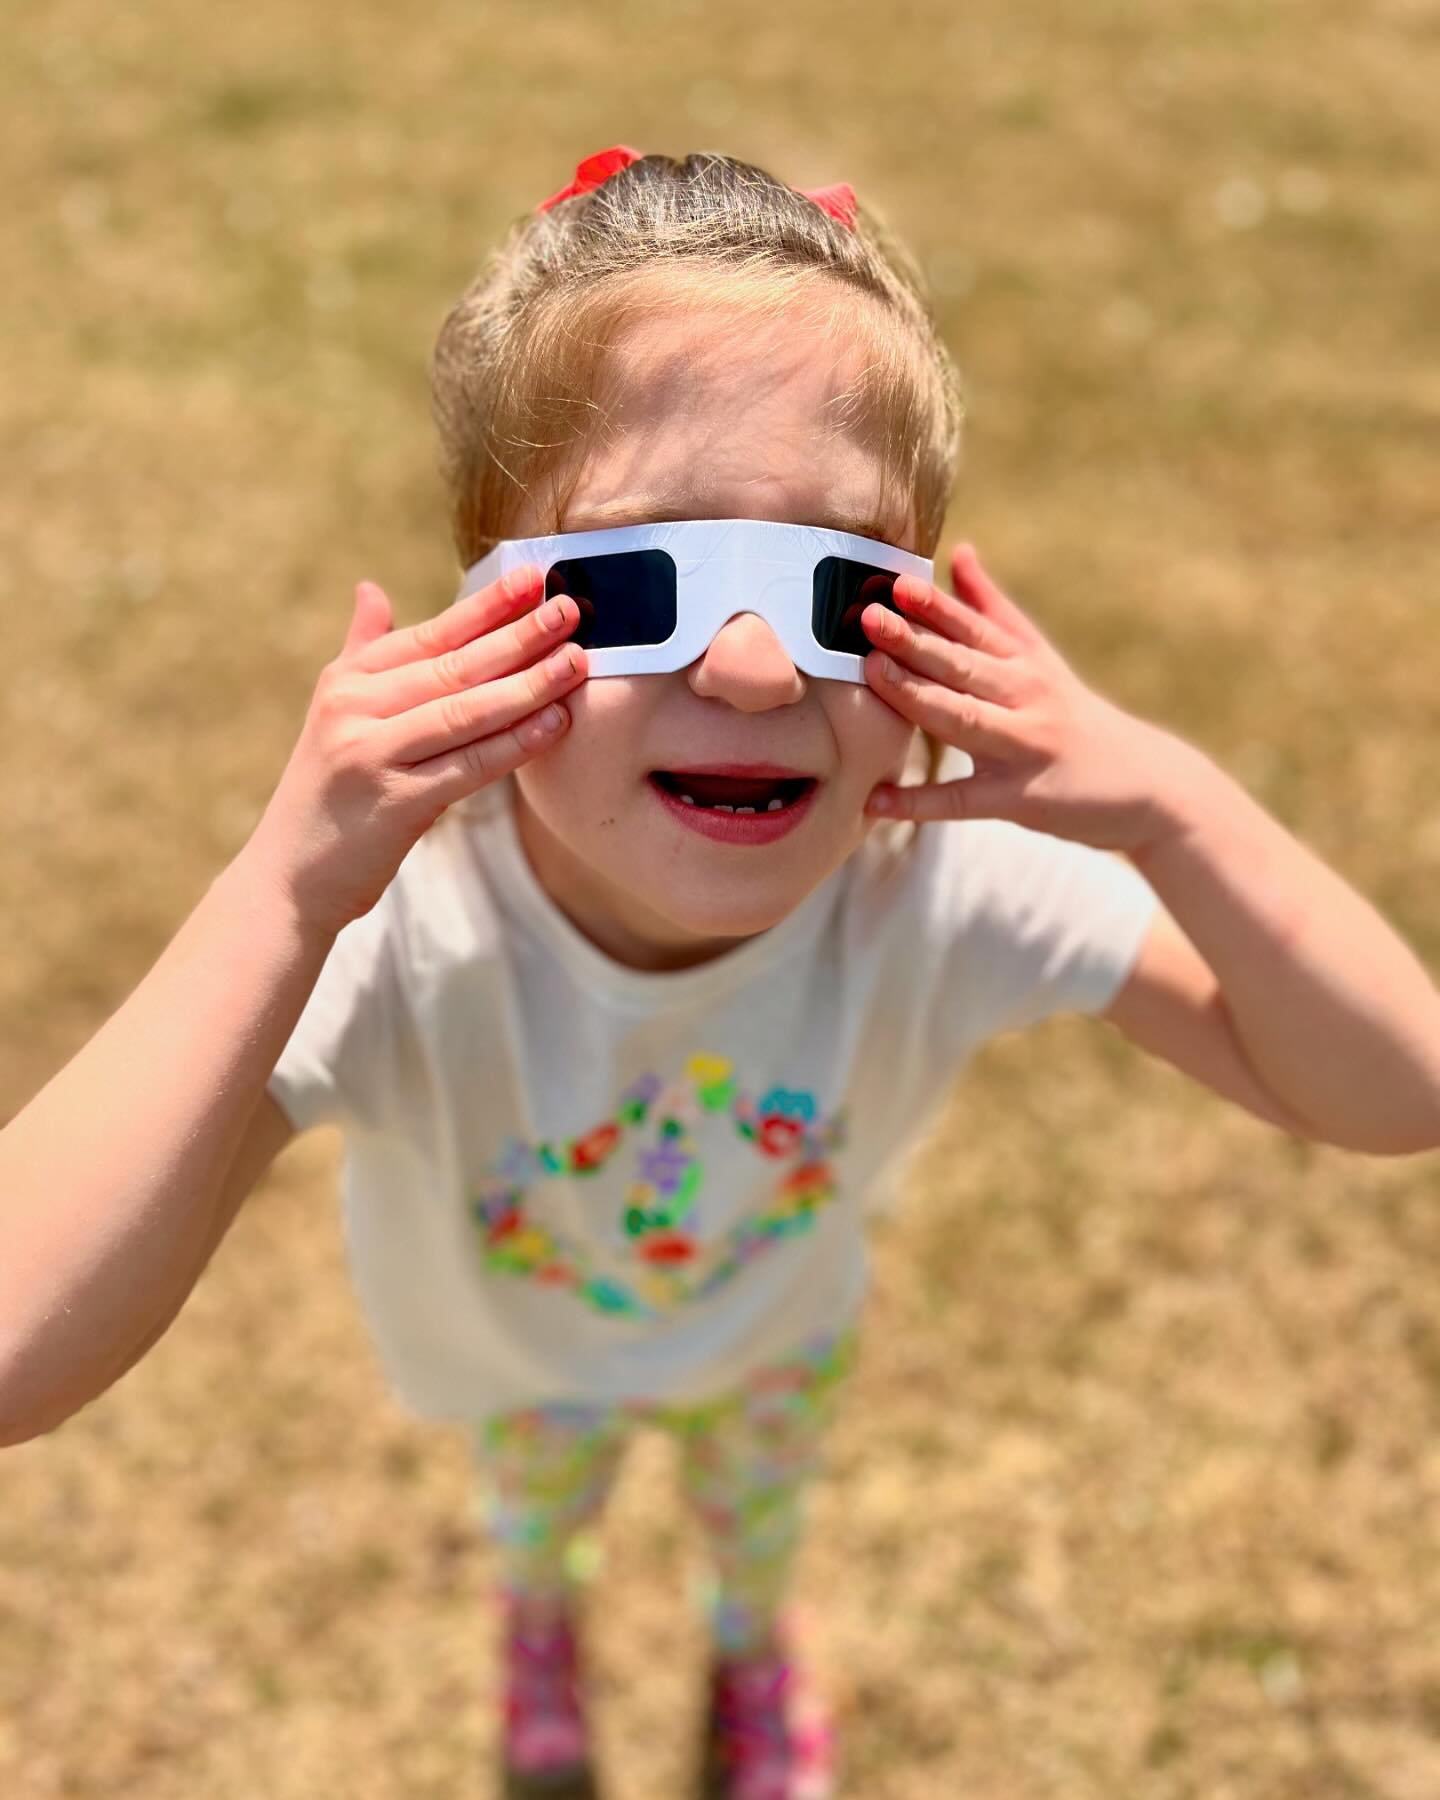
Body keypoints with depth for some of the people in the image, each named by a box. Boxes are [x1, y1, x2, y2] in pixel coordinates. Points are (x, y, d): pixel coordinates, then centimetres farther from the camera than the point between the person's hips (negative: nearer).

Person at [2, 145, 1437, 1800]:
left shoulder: (955, 873, -40)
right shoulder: (394, 932, -46)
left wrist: (1170, 804, -50)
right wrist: (281, 894, -61)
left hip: (785, 1321, 1)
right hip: (510, 1350, -1)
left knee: (760, 1500, 35)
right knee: (532, 1504, 34)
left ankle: (755, 1644, 72)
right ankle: (537, 1619, 73)